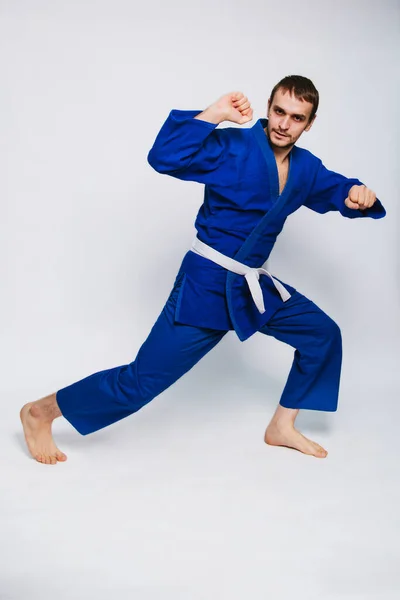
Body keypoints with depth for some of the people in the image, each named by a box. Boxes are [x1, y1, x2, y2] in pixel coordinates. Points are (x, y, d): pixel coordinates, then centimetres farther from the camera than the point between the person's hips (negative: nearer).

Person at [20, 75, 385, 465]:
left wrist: (358, 195, -1)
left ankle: (282, 428, 26)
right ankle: (40, 412, 9)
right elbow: (165, 156, -27)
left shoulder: (305, 168, 6)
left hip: (254, 285, 8)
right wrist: (216, 113, -30)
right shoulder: (234, 147, -16)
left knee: (323, 335, 12)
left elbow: (335, 190, 23)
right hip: (206, 285, -8)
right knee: (143, 380, -9)